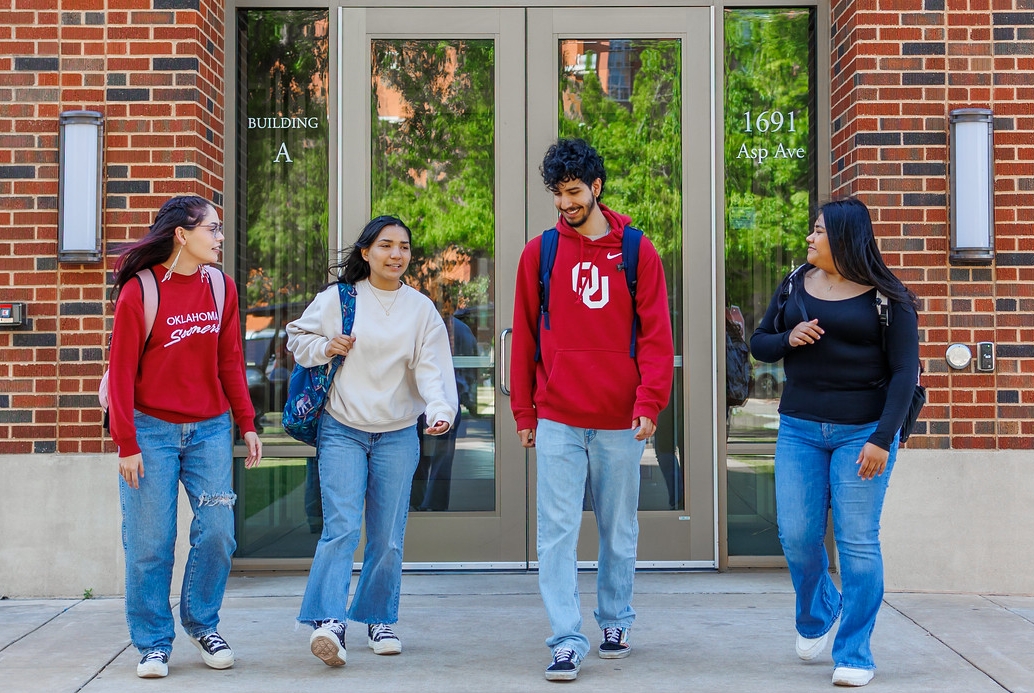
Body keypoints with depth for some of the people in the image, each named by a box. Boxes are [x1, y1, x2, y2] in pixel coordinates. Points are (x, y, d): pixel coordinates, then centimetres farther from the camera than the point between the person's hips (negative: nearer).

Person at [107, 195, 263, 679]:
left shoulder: (220, 287, 6)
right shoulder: (138, 291, -7)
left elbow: (230, 362, 10)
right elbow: (122, 371, -6)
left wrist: (247, 424, 6)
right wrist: (126, 443, -9)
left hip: (210, 430, 4)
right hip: (151, 430, -4)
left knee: (217, 532, 0)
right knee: (151, 543, -1)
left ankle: (202, 624, 22)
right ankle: (153, 643, 12)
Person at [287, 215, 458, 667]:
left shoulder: (421, 309, 5)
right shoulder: (337, 298, 1)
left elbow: (432, 367, -5)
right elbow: (297, 336, 12)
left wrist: (441, 409, -24)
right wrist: (325, 348, -10)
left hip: (398, 436, 2)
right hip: (342, 431, -2)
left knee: (388, 537, 6)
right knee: (342, 527, -16)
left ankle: (379, 620, 21)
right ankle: (328, 622, -20)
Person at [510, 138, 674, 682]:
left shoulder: (637, 252, 2)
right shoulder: (539, 254, 5)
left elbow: (656, 336, -1)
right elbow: (524, 338, 7)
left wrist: (650, 403, -11)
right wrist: (523, 412, 5)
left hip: (620, 420, 0)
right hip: (557, 419, 0)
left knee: (619, 530, 11)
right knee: (557, 532, -5)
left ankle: (615, 621, 28)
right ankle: (567, 641, -2)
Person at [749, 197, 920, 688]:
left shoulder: (887, 298, -4)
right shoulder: (796, 285, 9)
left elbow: (904, 371, -7)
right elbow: (759, 343, 15)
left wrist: (882, 439, -16)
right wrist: (788, 339, -8)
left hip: (863, 432, -4)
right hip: (799, 429, 4)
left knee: (857, 541, -4)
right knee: (796, 535, 3)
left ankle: (854, 654, 6)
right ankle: (816, 615, 33)